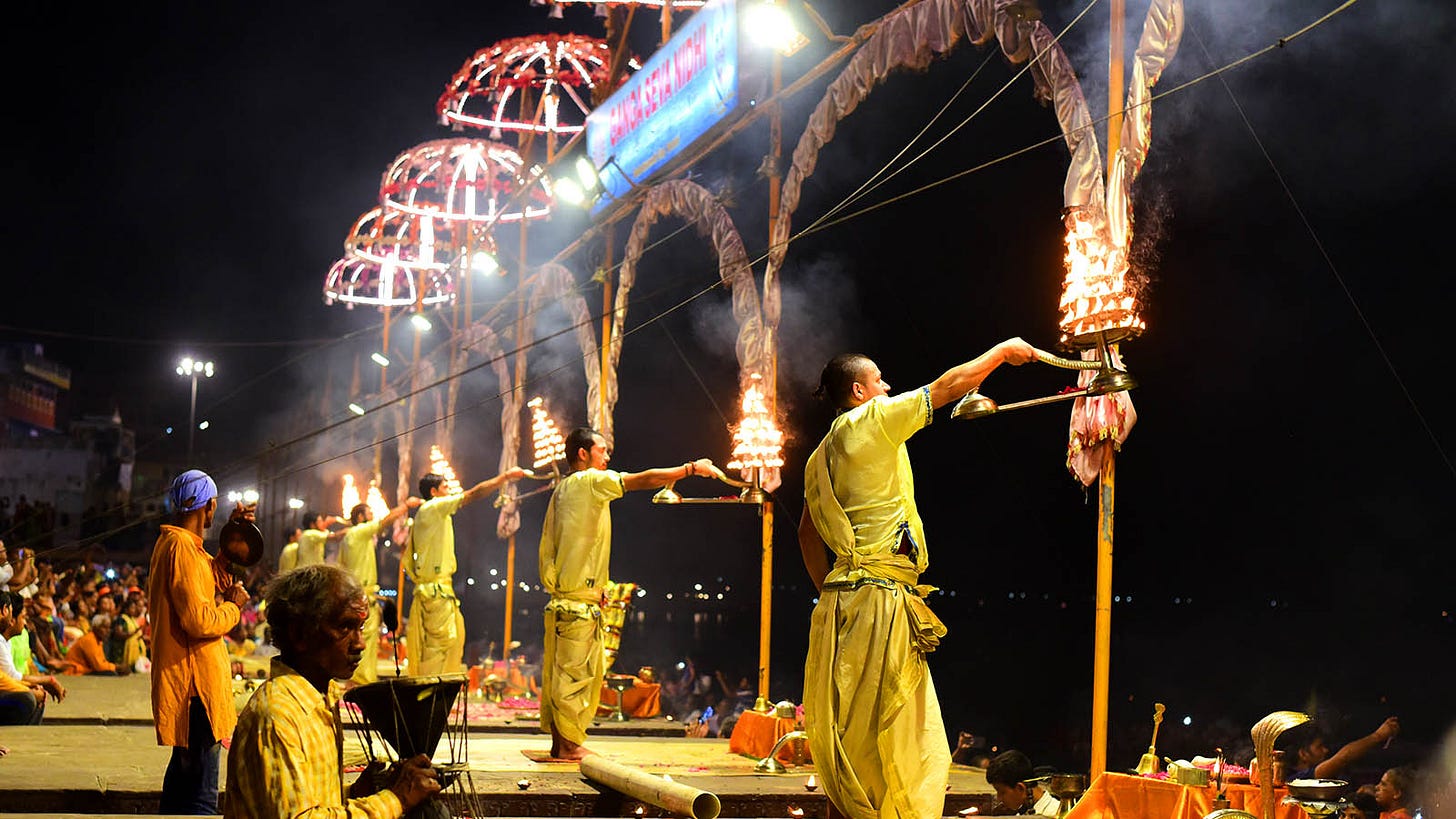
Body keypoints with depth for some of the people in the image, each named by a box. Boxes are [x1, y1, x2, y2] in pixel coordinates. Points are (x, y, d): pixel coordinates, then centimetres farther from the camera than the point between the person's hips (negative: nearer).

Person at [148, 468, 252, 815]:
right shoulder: (182, 548, -17)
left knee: (184, 771, 23)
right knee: (201, 794, -10)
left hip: (183, 679, 11)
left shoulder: (172, 543, 15)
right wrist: (233, 605, -7)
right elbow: (200, 621, -25)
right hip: (196, 682, -11)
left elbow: (211, 580, 28)